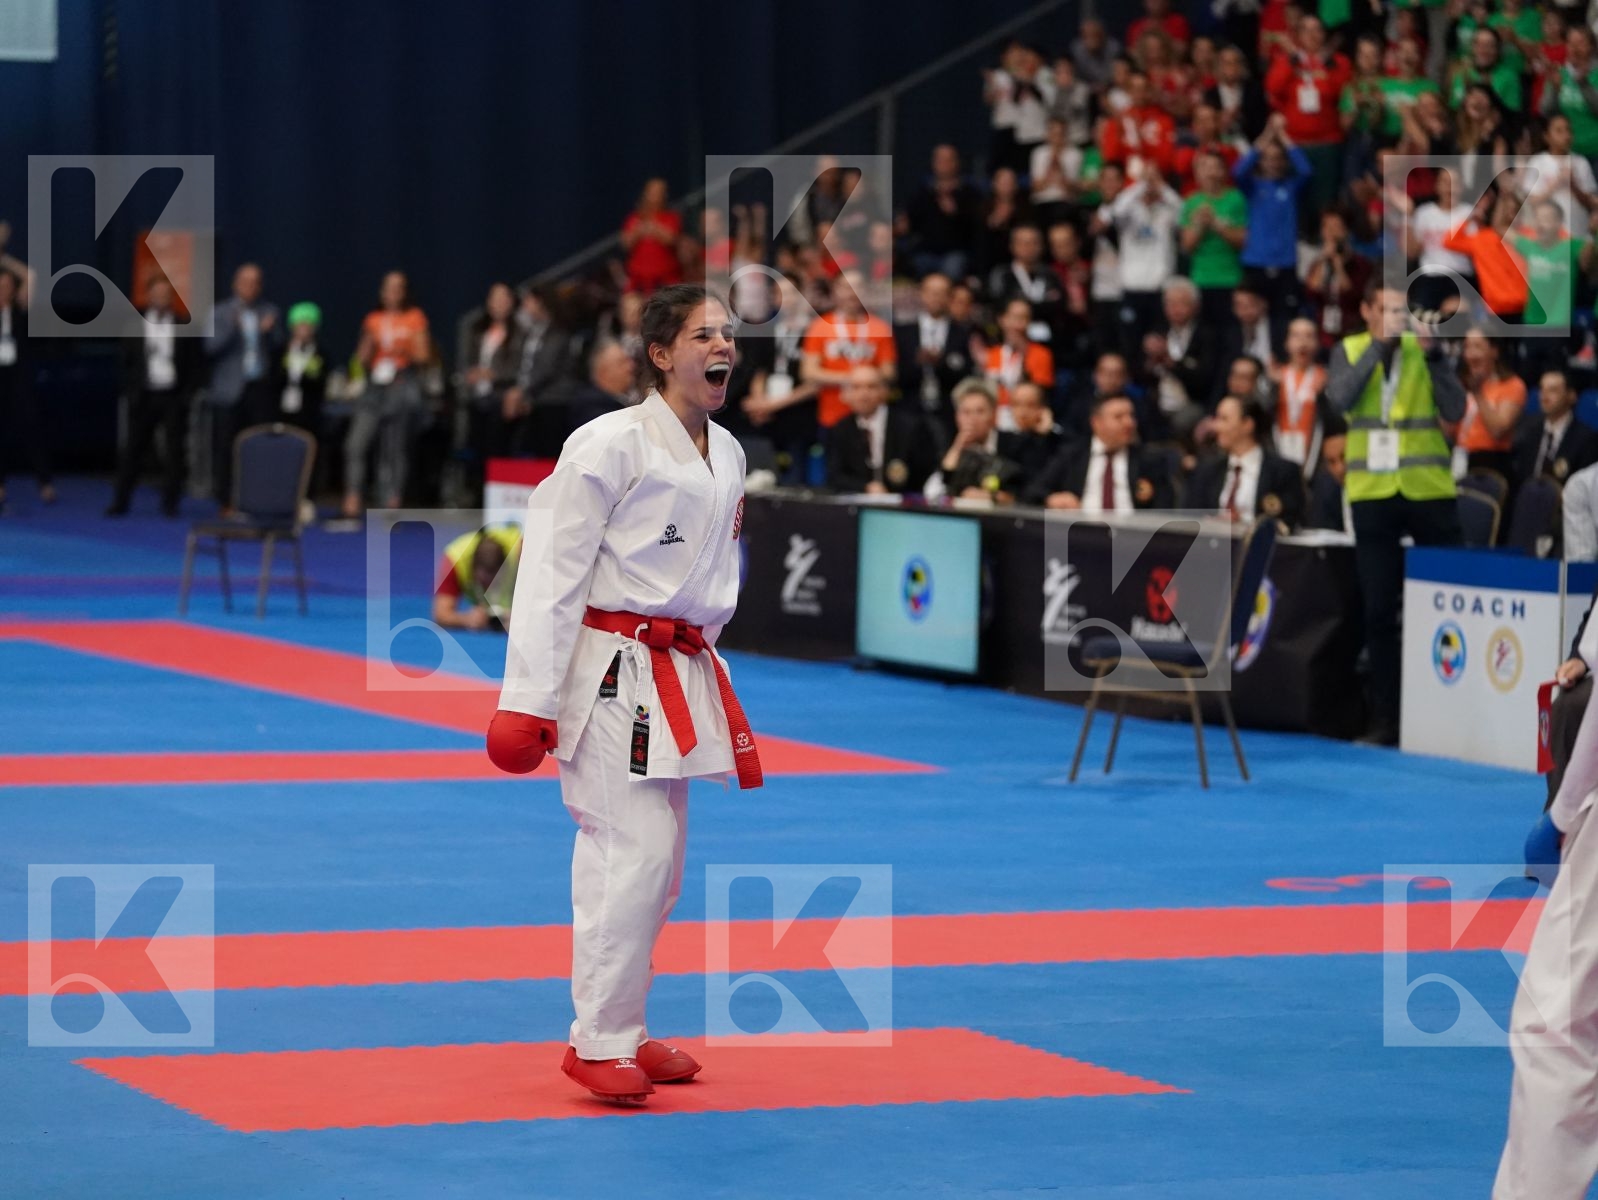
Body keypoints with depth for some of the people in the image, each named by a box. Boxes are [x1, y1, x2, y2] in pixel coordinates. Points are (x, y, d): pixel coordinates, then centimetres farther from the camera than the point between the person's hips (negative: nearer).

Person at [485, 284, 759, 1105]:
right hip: (611, 673, -8)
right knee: (636, 852, -13)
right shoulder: (611, 445, -13)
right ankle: (601, 1043, -4)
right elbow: (554, 570, -15)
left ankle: (620, 1031, 24)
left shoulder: (727, 455, 11)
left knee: (655, 861, 13)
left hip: (679, 679, 8)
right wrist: (527, 701, -18)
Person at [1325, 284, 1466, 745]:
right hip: (1372, 494, 1)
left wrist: (1431, 355, -18)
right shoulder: (1349, 351, 5)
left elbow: (1455, 409, -9)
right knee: (1379, 610, 4)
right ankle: (1385, 720, 9)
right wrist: (1380, 345, -16)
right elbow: (1340, 398, -14)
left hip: (1429, 490, -1)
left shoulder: (1423, 349, 3)